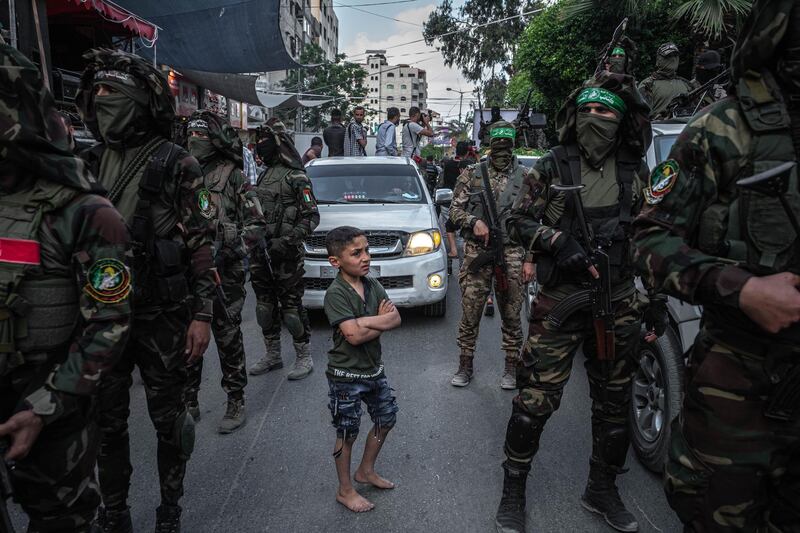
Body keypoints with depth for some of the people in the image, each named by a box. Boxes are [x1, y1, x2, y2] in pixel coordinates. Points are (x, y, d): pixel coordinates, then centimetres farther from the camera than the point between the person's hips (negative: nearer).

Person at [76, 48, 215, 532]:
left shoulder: (177, 165, -7)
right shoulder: (89, 164, 8)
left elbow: (201, 245, -9)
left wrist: (202, 315, -13)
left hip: (162, 317, -4)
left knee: (167, 416, 9)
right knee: (106, 419, 15)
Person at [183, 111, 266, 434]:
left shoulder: (233, 177, -3)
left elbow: (256, 224, -6)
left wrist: (229, 250, -15)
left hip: (223, 275, -5)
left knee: (228, 338, 4)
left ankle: (236, 402, 18)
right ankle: (189, 401, 26)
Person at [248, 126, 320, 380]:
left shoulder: (295, 178, -8)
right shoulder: (264, 176, 16)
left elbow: (312, 216, -13)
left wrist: (287, 240, -21)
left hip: (284, 254, -8)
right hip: (260, 250, 8)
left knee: (291, 304, -3)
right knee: (264, 304, 13)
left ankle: (304, 357, 10)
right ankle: (272, 355, 26)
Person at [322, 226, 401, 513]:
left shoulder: (373, 284, -1)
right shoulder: (336, 293, -22)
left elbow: (395, 319, -10)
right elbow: (353, 335, -30)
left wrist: (364, 322, -24)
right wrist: (381, 319, -17)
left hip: (374, 368, 7)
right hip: (346, 375, -7)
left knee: (386, 419, 19)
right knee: (347, 434, 8)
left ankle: (366, 471, 41)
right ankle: (345, 490, 29)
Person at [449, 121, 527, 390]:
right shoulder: (472, 174, 6)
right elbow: (454, 209, 6)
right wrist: (474, 222, -14)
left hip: (512, 254, 1)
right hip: (476, 253, 0)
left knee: (511, 315, 7)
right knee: (469, 314, 3)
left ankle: (511, 368, 22)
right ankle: (465, 367, 18)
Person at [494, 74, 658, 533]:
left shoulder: (635, 172, 7)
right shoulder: (553, 165, -1)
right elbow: (519, 220, 0)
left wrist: (656, 299, 8)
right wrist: (559, 242, -17)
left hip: (619, 304, 4)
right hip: (560, 301, -3)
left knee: (614, 402, 14)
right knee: (536, 399, -5)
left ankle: (603, 490, 35)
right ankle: (514, 490, 16)